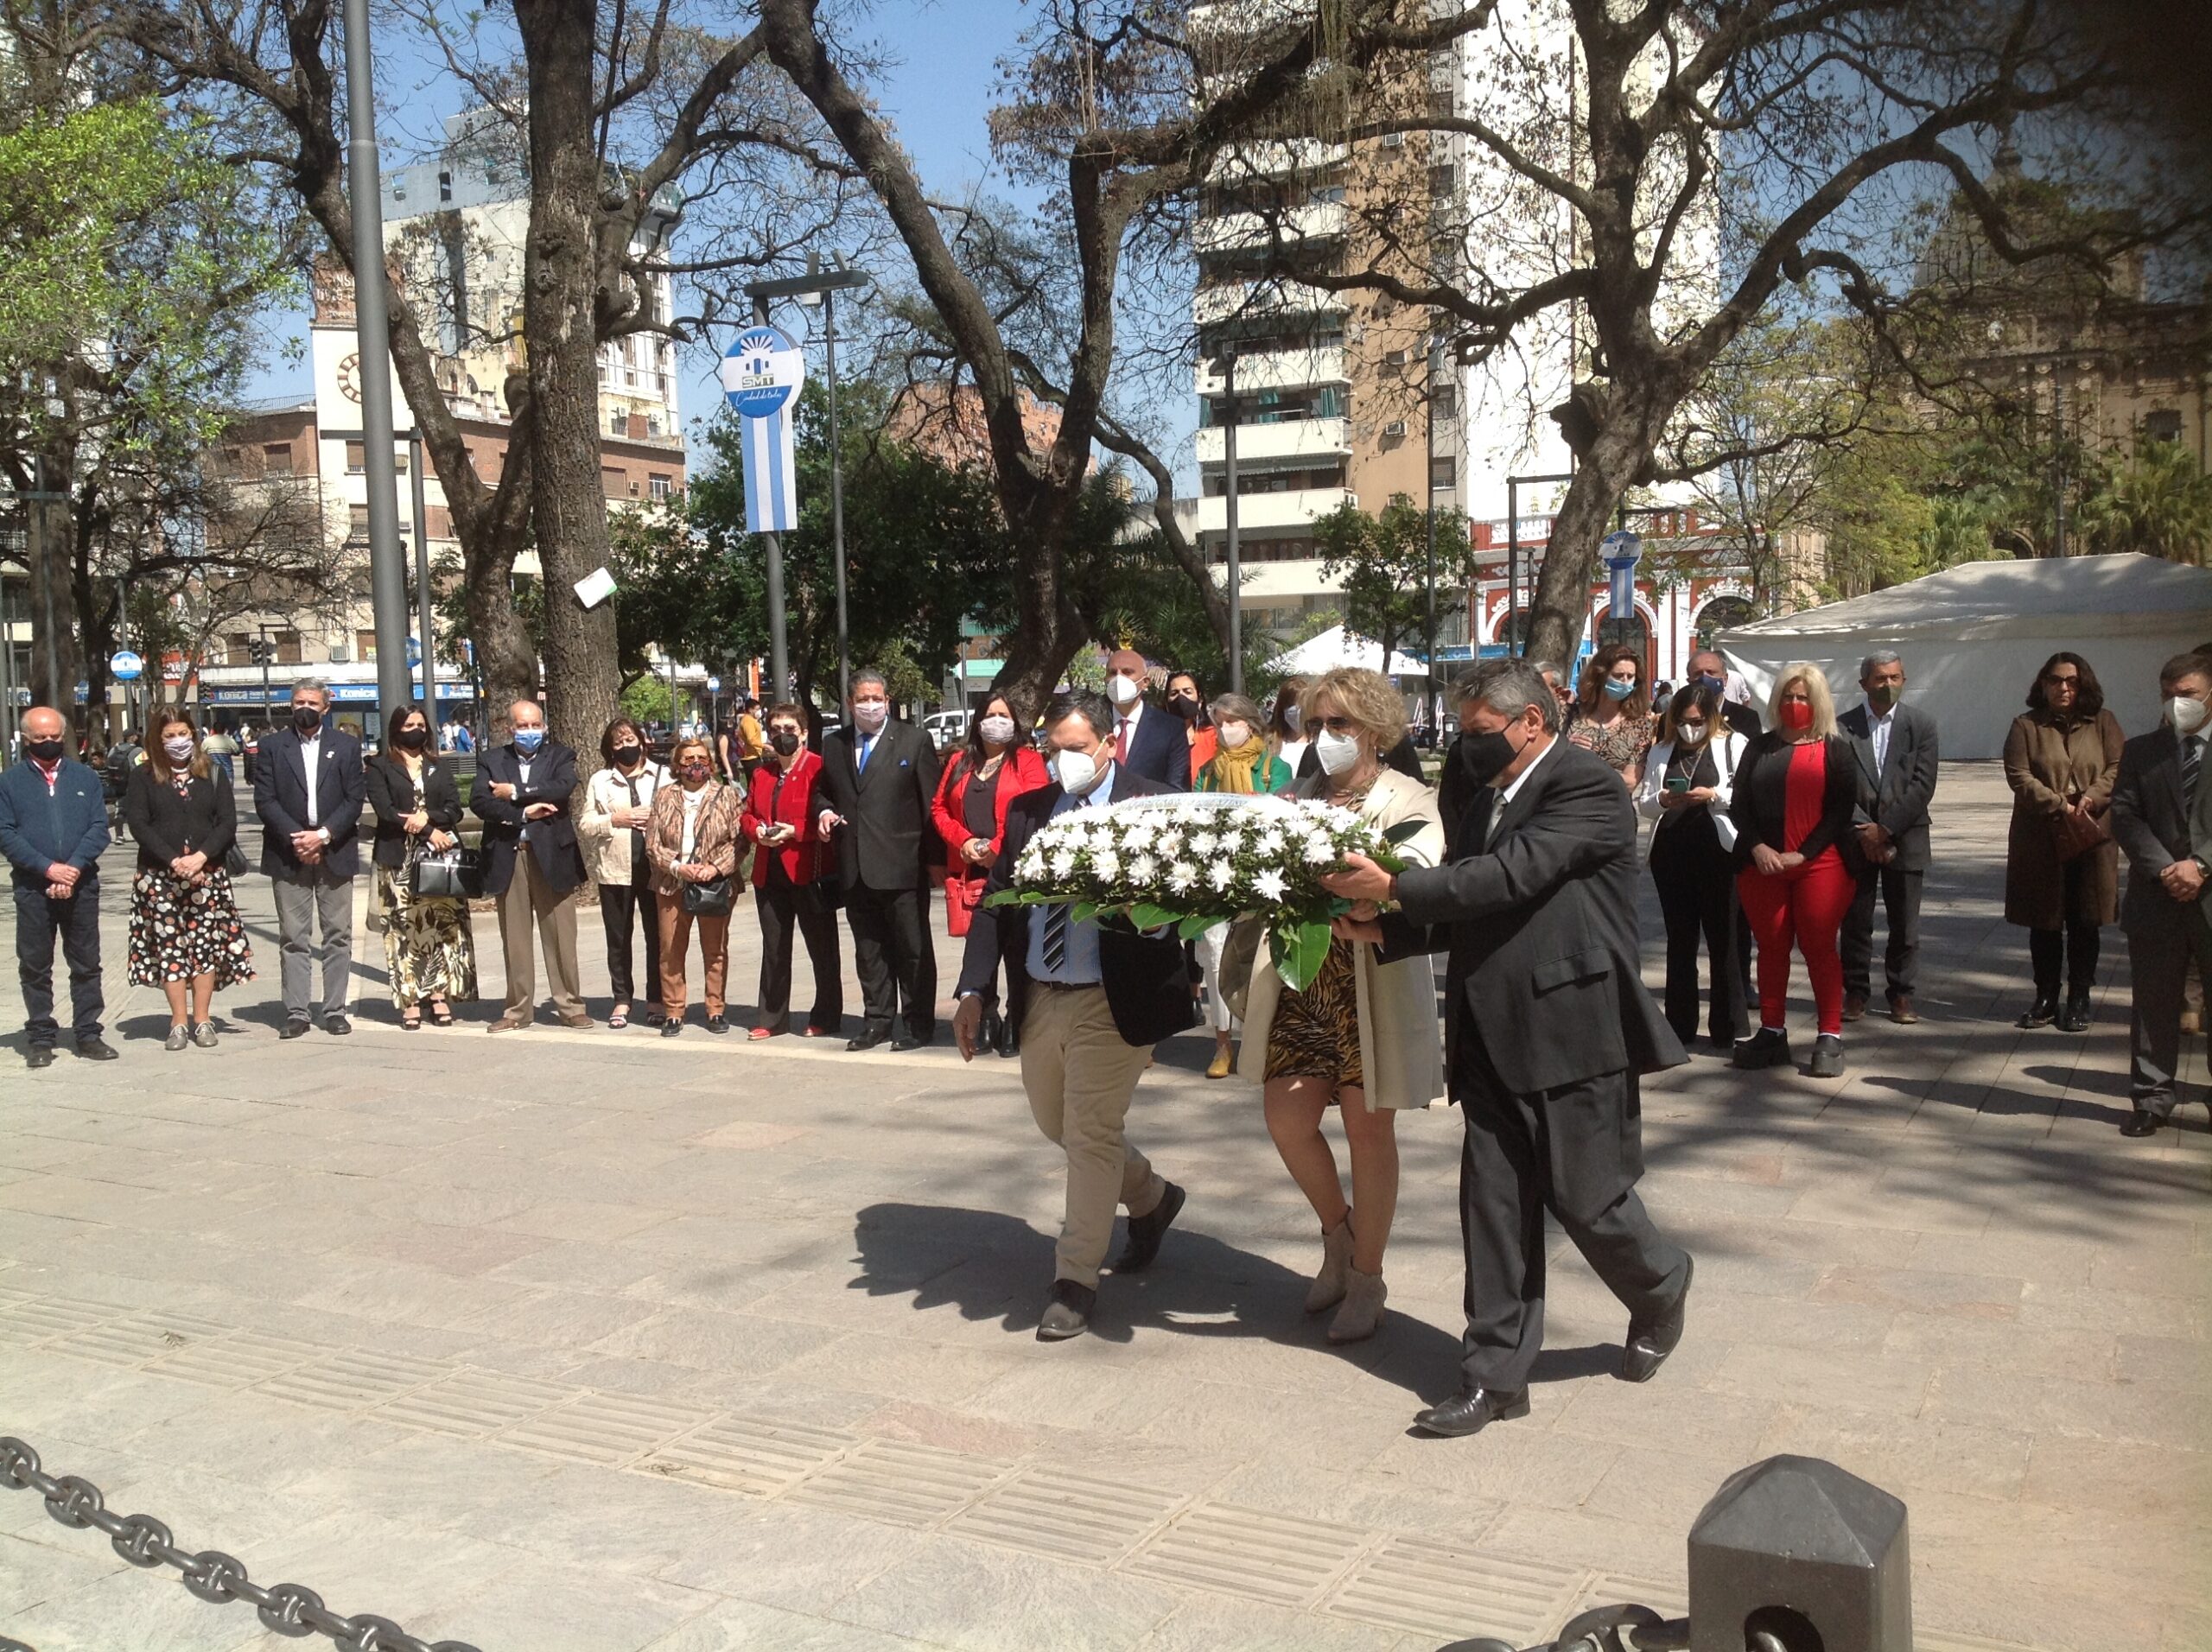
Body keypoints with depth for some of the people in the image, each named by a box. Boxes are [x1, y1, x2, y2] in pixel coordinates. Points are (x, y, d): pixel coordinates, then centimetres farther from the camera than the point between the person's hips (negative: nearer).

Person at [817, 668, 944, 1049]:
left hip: (902, 865, -5)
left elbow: (932, 802, -3)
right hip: (856, 869, 5)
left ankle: (920, 1025, 11)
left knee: (913, 949, 2)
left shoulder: (914, 741, -1)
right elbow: (824, 792, 25)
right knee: (868, 950, 12)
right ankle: (878, 1021, 22)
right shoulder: (833, 745, 12)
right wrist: (825, 812, 1)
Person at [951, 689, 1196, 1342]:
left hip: (1114, 1001, -6)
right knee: (1058, 1126, 19)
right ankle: (1151, 1196, 44)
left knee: (1091, 1137, -2)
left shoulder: (1153, 805, -7)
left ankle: (1075, 1280, 12)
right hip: (1038, 998, 6)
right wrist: (974, 990, 1)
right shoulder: (1026, 809, 7)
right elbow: (996, 901, 8)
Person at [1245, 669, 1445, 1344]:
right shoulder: (1302, 796, 11)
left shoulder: (1407, 802, -4)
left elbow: (1414, 882, -21)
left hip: (1371, 989, -4)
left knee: (1367, 1131, 5)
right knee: (1286, 1119, 2)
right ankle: (1339, 1231, 30)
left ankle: (1366, 1279, 22)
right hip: (1299, 984, 4)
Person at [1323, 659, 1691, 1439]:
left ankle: (1660, 1292, 35)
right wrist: (1385, 930, -1)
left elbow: (1512, 875, -22)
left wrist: (1394, 887, -20)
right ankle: (1496, 1375, 15)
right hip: (1495, 1040, 7)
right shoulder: (1488, 800, 15)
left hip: (1572, 1032, -7)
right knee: (1494, 1208, 6)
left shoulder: (1589, 786, -11)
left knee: (1586, 1198, 4)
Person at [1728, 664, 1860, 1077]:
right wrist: (1758, 848, -10)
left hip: (1819, 863, -3)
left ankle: (1829, 1038, 2)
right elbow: (1739, 804, 7)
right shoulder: (1760, 748, 13)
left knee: (1819, 947, -4)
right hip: (1761, 865, 3)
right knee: (1771, 947, 6)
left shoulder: (1836, 750, 5)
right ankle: (1772, 1032, 14)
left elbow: (1842, 810, -4)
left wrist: (1801, 854, -13)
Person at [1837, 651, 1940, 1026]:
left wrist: (1886, 829, -12)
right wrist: (1863, 829, -12)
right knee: (1855, 921, 4)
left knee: (1905, 924, 5)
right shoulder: (1842, 726, 2)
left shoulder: (1921, 725, 2)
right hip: (1856, 839, 0)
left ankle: (1901, 994, 15)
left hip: (1905, 838, 0)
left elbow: (1922, 785, -5)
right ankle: (1855, 992, 14)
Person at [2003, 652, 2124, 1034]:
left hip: (2091, 837, 1)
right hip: (2040, 840, -1)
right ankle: (2046, 999, 15)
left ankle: (2079, 1000, 12)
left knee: (2085, 923, 3)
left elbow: (2118, 768, 1)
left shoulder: (2103, 723, 9)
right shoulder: (2026, 726, 4)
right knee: (2044, 923, 5)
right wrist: (2060, 806, -16)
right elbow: (2019, 776, -6)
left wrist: (2091, 798, -17)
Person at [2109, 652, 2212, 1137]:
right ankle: (2151, 1099, 13)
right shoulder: (2139, 751, 9)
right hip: (2156, 898, 2)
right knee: (2154, 1004, 6)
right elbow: (2125, 816, 1)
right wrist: (2164, 869, -11)